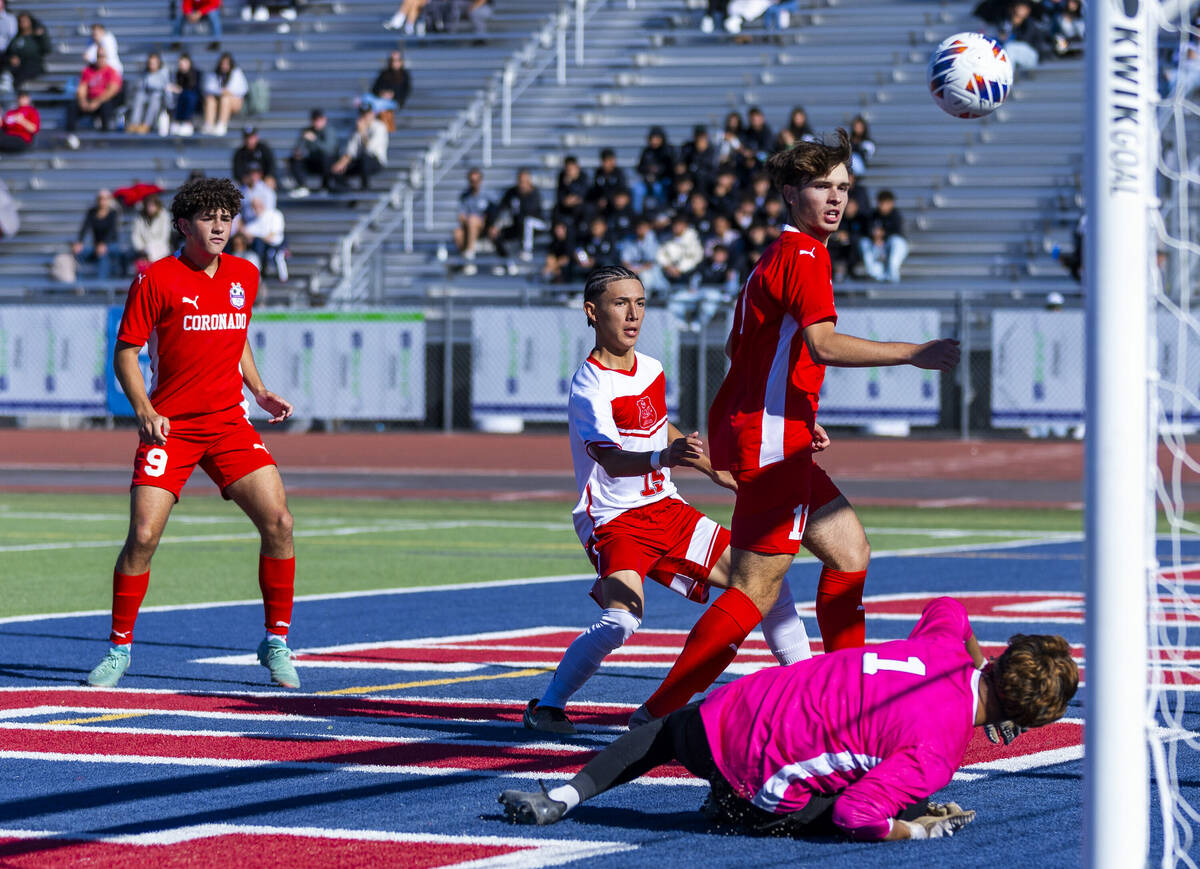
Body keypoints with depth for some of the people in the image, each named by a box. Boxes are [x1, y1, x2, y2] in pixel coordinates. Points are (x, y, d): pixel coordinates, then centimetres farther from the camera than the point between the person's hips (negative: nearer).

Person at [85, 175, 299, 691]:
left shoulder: (245, 276, 9)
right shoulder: (157, 280, -7)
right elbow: (125, 351, -3)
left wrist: (259, 390, 13)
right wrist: (143, 409, -17)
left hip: (229, 423, 4)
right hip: (170, 425, -4)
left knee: (278, 522, -10)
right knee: (143, 536, -12)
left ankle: (277, 643, 4)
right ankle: (119, 648, 5)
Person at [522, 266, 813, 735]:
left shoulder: (652, 371, 8)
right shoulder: (590, 386, -17)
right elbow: (611, 460, -32)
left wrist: (712, 469, 37)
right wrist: (665, 457, -51)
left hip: (666, 510, 8)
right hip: (615, 518, -8)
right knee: (622, 620, -31)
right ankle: (547, 705, -13)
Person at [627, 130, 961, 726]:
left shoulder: (779, 256, 20)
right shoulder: (804, 253, -11)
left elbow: (738, 349, 26)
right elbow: (823, 344, -26)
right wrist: (914, 354, -25)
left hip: (754, 432, 11)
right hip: (770, 442, -11)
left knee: (849, 549, 17)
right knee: (756, 590, -10)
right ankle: (658, 713, -11)